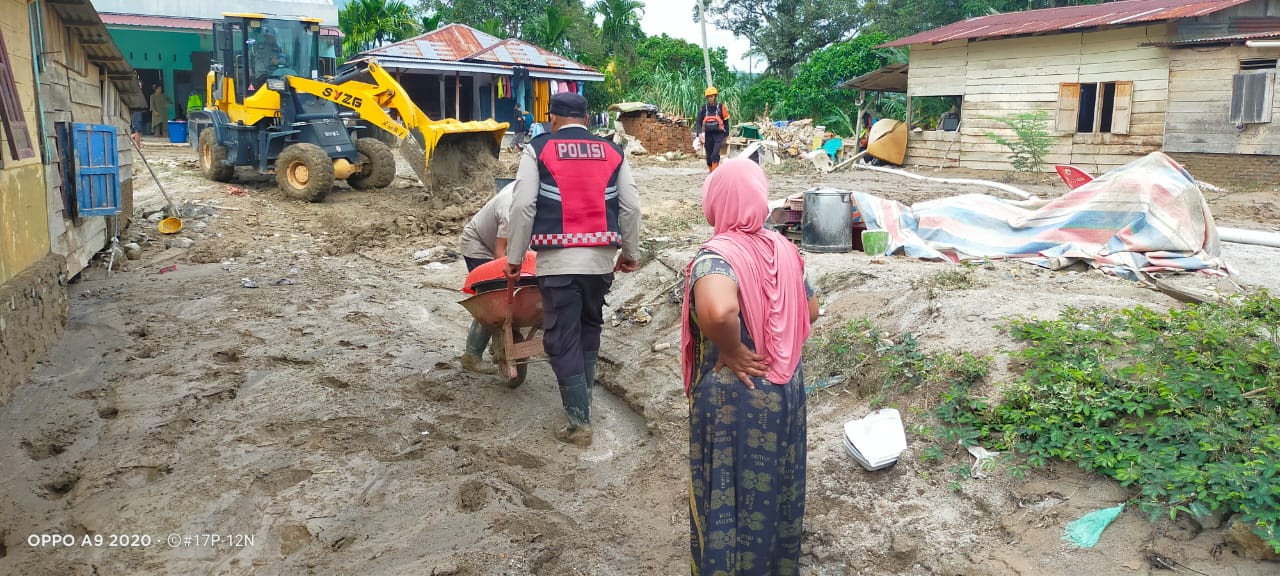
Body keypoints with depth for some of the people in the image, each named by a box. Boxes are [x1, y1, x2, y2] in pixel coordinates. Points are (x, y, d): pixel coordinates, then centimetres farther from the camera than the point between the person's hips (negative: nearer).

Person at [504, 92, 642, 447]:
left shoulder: (538, 149, 1)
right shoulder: (612, 152, 9)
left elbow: (523, 206, -6)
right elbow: (631, 207, 6)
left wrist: (515, 256, 2)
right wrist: (630, 252, 17)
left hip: (558, 260, -3)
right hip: (601, 258, 4)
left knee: (562, 340, 3)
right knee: (589, 329, 23)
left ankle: (580, 421, 3)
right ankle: (582, 400, 31)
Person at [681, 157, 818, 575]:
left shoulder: (717, 256, -23)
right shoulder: (784, 248, -2)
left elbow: (718, 311, -43)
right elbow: (810, 311, 9)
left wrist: (732, 352, -26)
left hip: (734, 397, -7)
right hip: (785, 387, 7)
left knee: (729, 494, 11)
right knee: (777, 484, 23)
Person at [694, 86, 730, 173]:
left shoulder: (721, 107, 1)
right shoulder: (703, 108, 5)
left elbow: (726, 122, 9)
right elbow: (698, 122, 2)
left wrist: (726, 135, 10)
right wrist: (699, 133, -15)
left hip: (718, 134, -3)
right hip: (708, 135, 3)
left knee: (715, 155, -19)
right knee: (709, 157, 8)